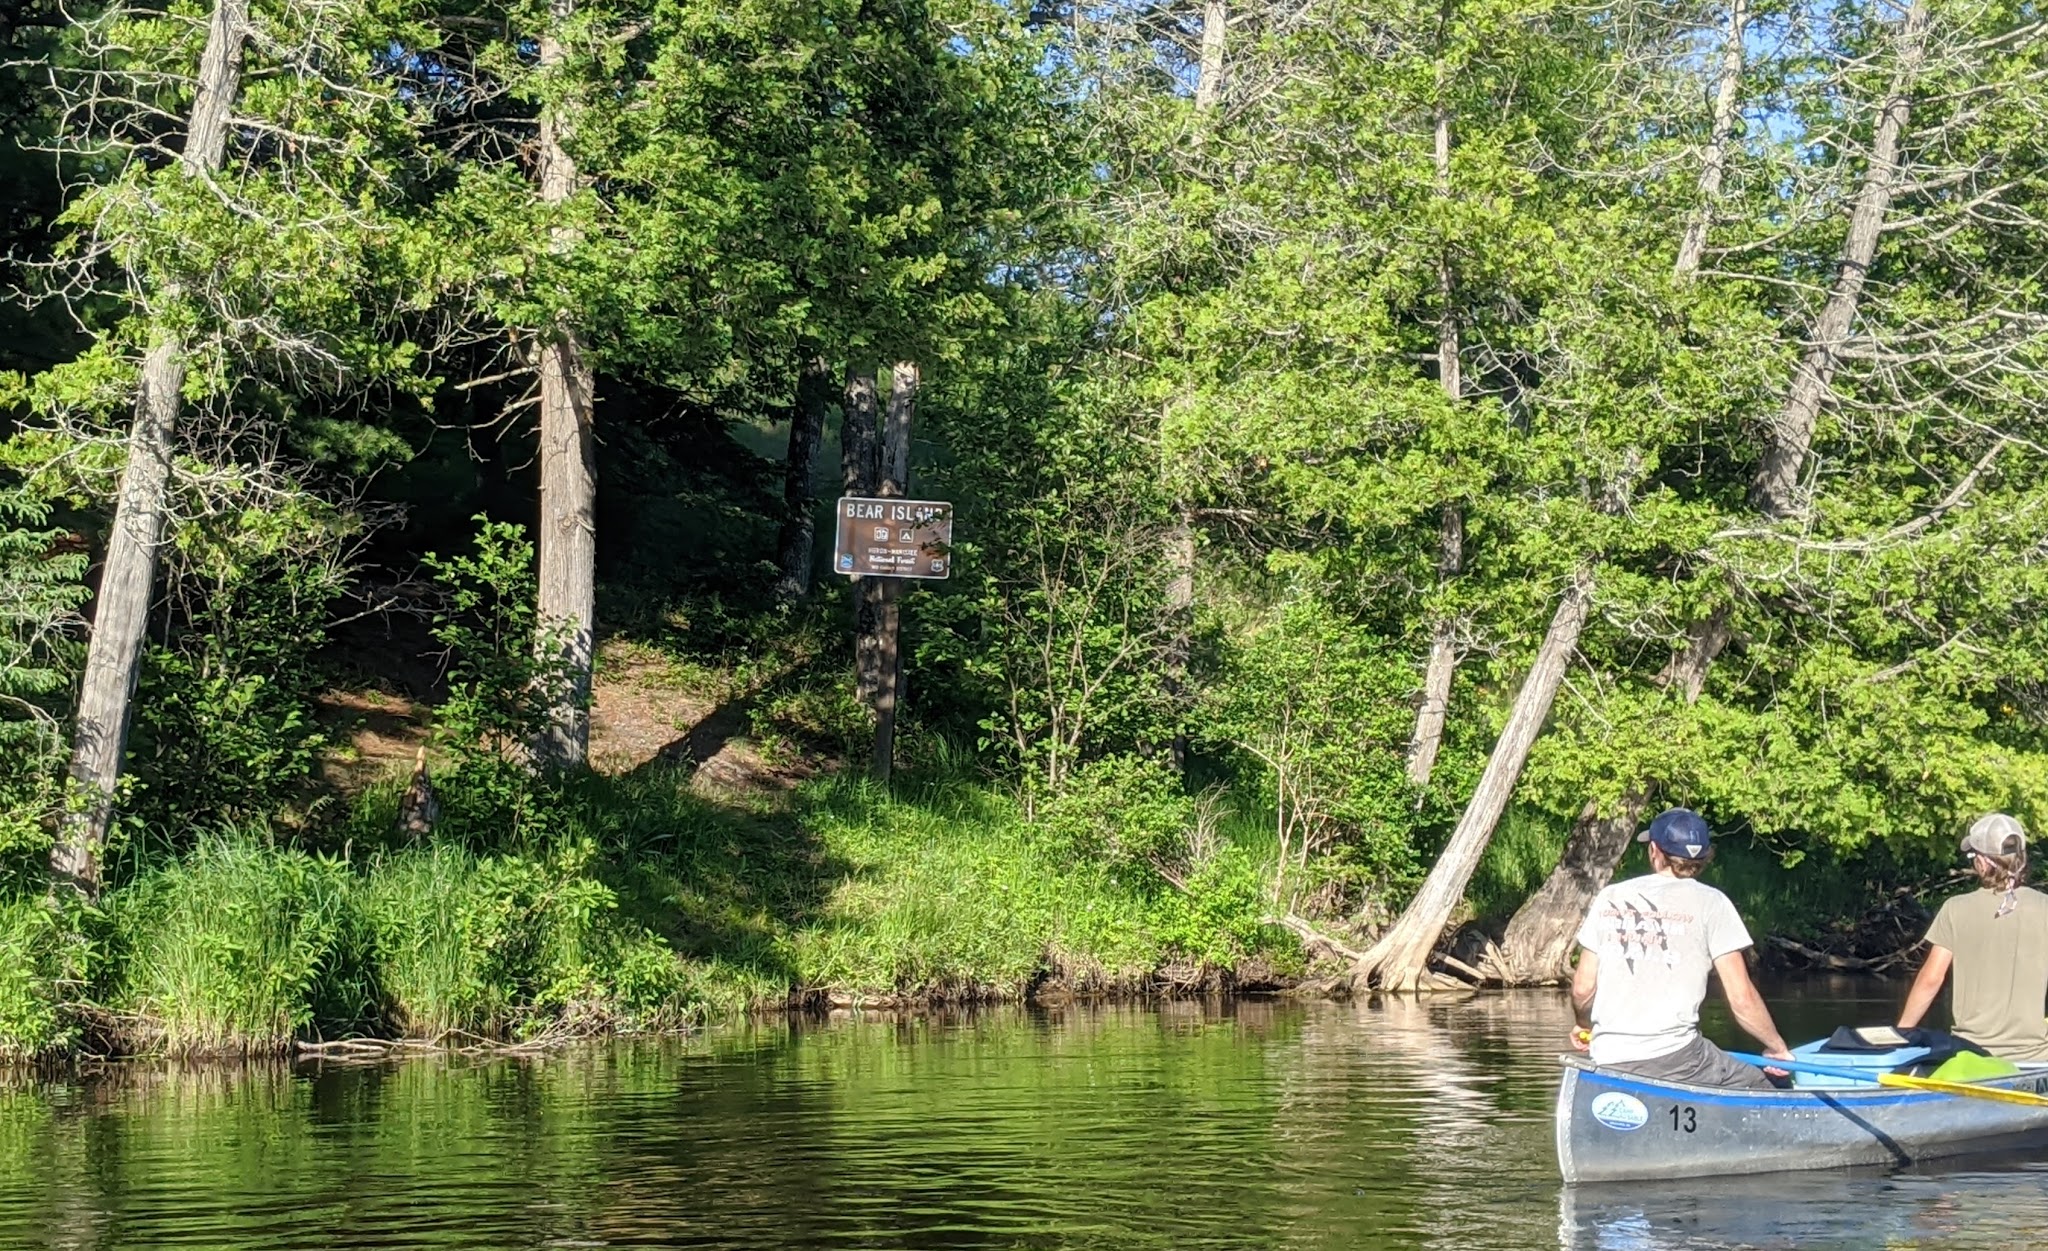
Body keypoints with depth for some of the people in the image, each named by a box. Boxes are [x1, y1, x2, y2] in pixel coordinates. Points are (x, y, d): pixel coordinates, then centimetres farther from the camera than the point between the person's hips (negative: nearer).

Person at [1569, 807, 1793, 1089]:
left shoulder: (1609, 898, 11)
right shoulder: (1710, 902, 2)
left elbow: (1582, 989, 11)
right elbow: (1742, 998, -2)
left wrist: (1584, 1025, 32)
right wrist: (1777, 1047, 13)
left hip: (1607, 1060, 4)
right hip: (1673, 1057, -4)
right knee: (1765, 1087, 9)